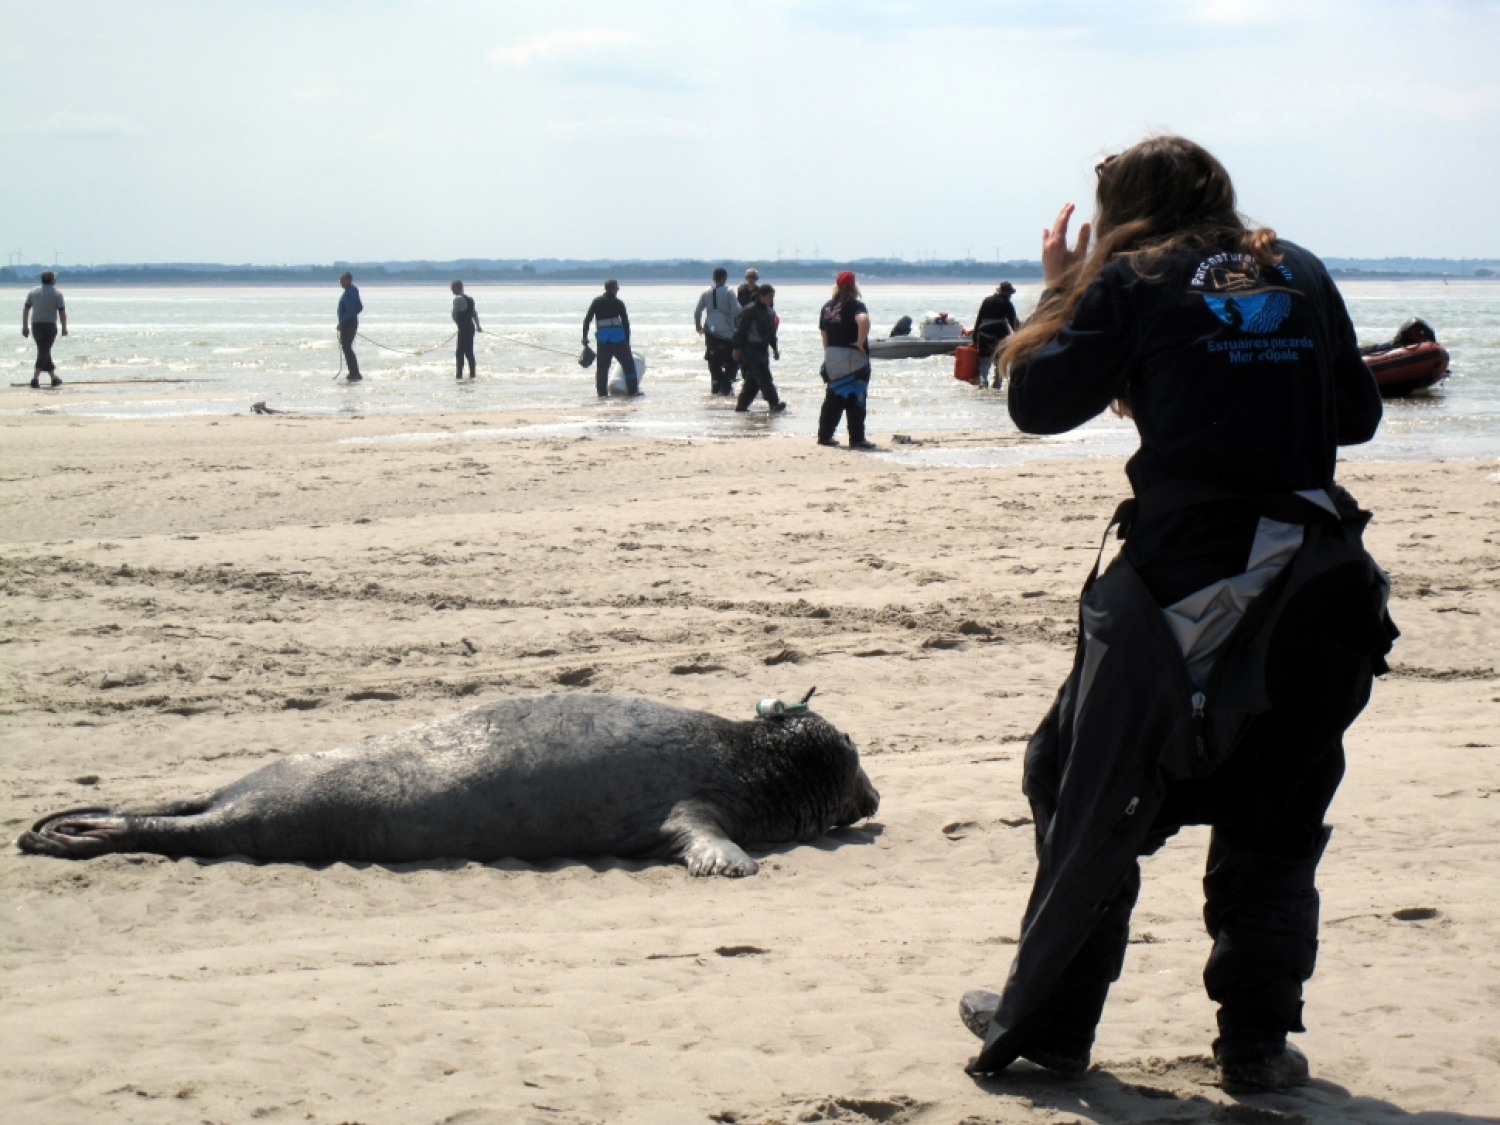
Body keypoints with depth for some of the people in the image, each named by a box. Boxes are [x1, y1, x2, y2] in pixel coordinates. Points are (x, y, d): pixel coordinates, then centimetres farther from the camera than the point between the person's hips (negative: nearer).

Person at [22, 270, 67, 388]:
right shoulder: (57, 293, -4)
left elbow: (25, 310, 7)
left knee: (44, 352, 15)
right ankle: (35, 378, -17)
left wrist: (25, 326, 11)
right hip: (50, 325, -5)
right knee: (44, 353, -6)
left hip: (36, 325, 5)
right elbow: (62, 312, -8)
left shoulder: (33, 292, 8)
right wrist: (64, 328, 1)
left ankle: (54, 378, 24)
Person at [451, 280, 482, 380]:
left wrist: (457, 322, 9)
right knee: (469, 352, 14)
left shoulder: (458, 299, -13)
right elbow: (474, 313, 23)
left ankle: (460, 374, -12)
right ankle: (472, 374, 17)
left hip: (463, 328, -9)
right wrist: (478, 326, 32)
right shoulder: (469, 298, 14)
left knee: (460, 353, -8)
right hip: (470, 327, 9)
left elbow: (454, 314, -11)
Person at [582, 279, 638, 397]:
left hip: (602, 338, 3)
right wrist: (627, 341, 8)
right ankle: (632, 391, 3)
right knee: (628, 364, 5)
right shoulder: (618, 303, 2)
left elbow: (587, 320, 4)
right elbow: (625, 322, 2)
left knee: (602, 366, 7)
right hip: (617, 337, -3)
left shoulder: (597, 302, 8)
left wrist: (585, 336, 9)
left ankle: (602, 392, 2)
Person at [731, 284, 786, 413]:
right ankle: (774, 404, -21)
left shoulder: (770, 313, 12)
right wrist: (737, 348, -14)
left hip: (762, 349, 9)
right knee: (763, 376, -15)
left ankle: (742, 405, 17)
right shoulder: (750, 311, -12)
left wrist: (774, 348, 19)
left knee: (753, 379, 9)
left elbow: (771, 332, 23)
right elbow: (741, 330, -12)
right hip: (750, 349, -9)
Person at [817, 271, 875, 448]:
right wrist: (860, 342, -21)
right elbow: (863, 320, -32)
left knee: (832, 398, 15)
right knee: (855, 399, -2)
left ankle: (824, 435, 18)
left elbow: (824, 334, 14)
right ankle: (857, 439, -3)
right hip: (852, 358, -6)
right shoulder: (855, 306, -11)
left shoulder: (827, 308, 10)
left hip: (831, 358, 6)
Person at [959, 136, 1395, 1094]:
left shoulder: (1134, 280, 0)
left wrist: (1060, 291, 16)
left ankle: (1044, 1023, 15)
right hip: (1318, 578, 3)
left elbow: (1038, 402, 2)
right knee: (1275, 818, 14)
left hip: (1182, 576, -3)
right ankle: (1258, 1040, 12)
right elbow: (1358, 414, 15)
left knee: (1091, 799, 10)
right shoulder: (1301, 274, 10)